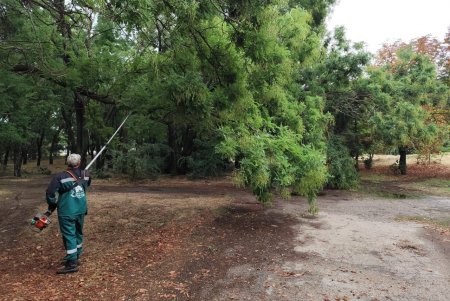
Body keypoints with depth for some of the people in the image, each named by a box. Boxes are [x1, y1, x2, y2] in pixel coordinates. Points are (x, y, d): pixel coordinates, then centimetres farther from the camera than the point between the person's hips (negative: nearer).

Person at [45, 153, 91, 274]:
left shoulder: (60, 177, -13)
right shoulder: (85, 175, 1)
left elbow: (50, 193, -14)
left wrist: (52, 207, 1)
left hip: (67, 212, -5)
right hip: (81, 210, 5)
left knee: (69, 236, -1)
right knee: (78, 233, 18)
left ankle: (72, 264, 2)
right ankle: (75, 257, 32)